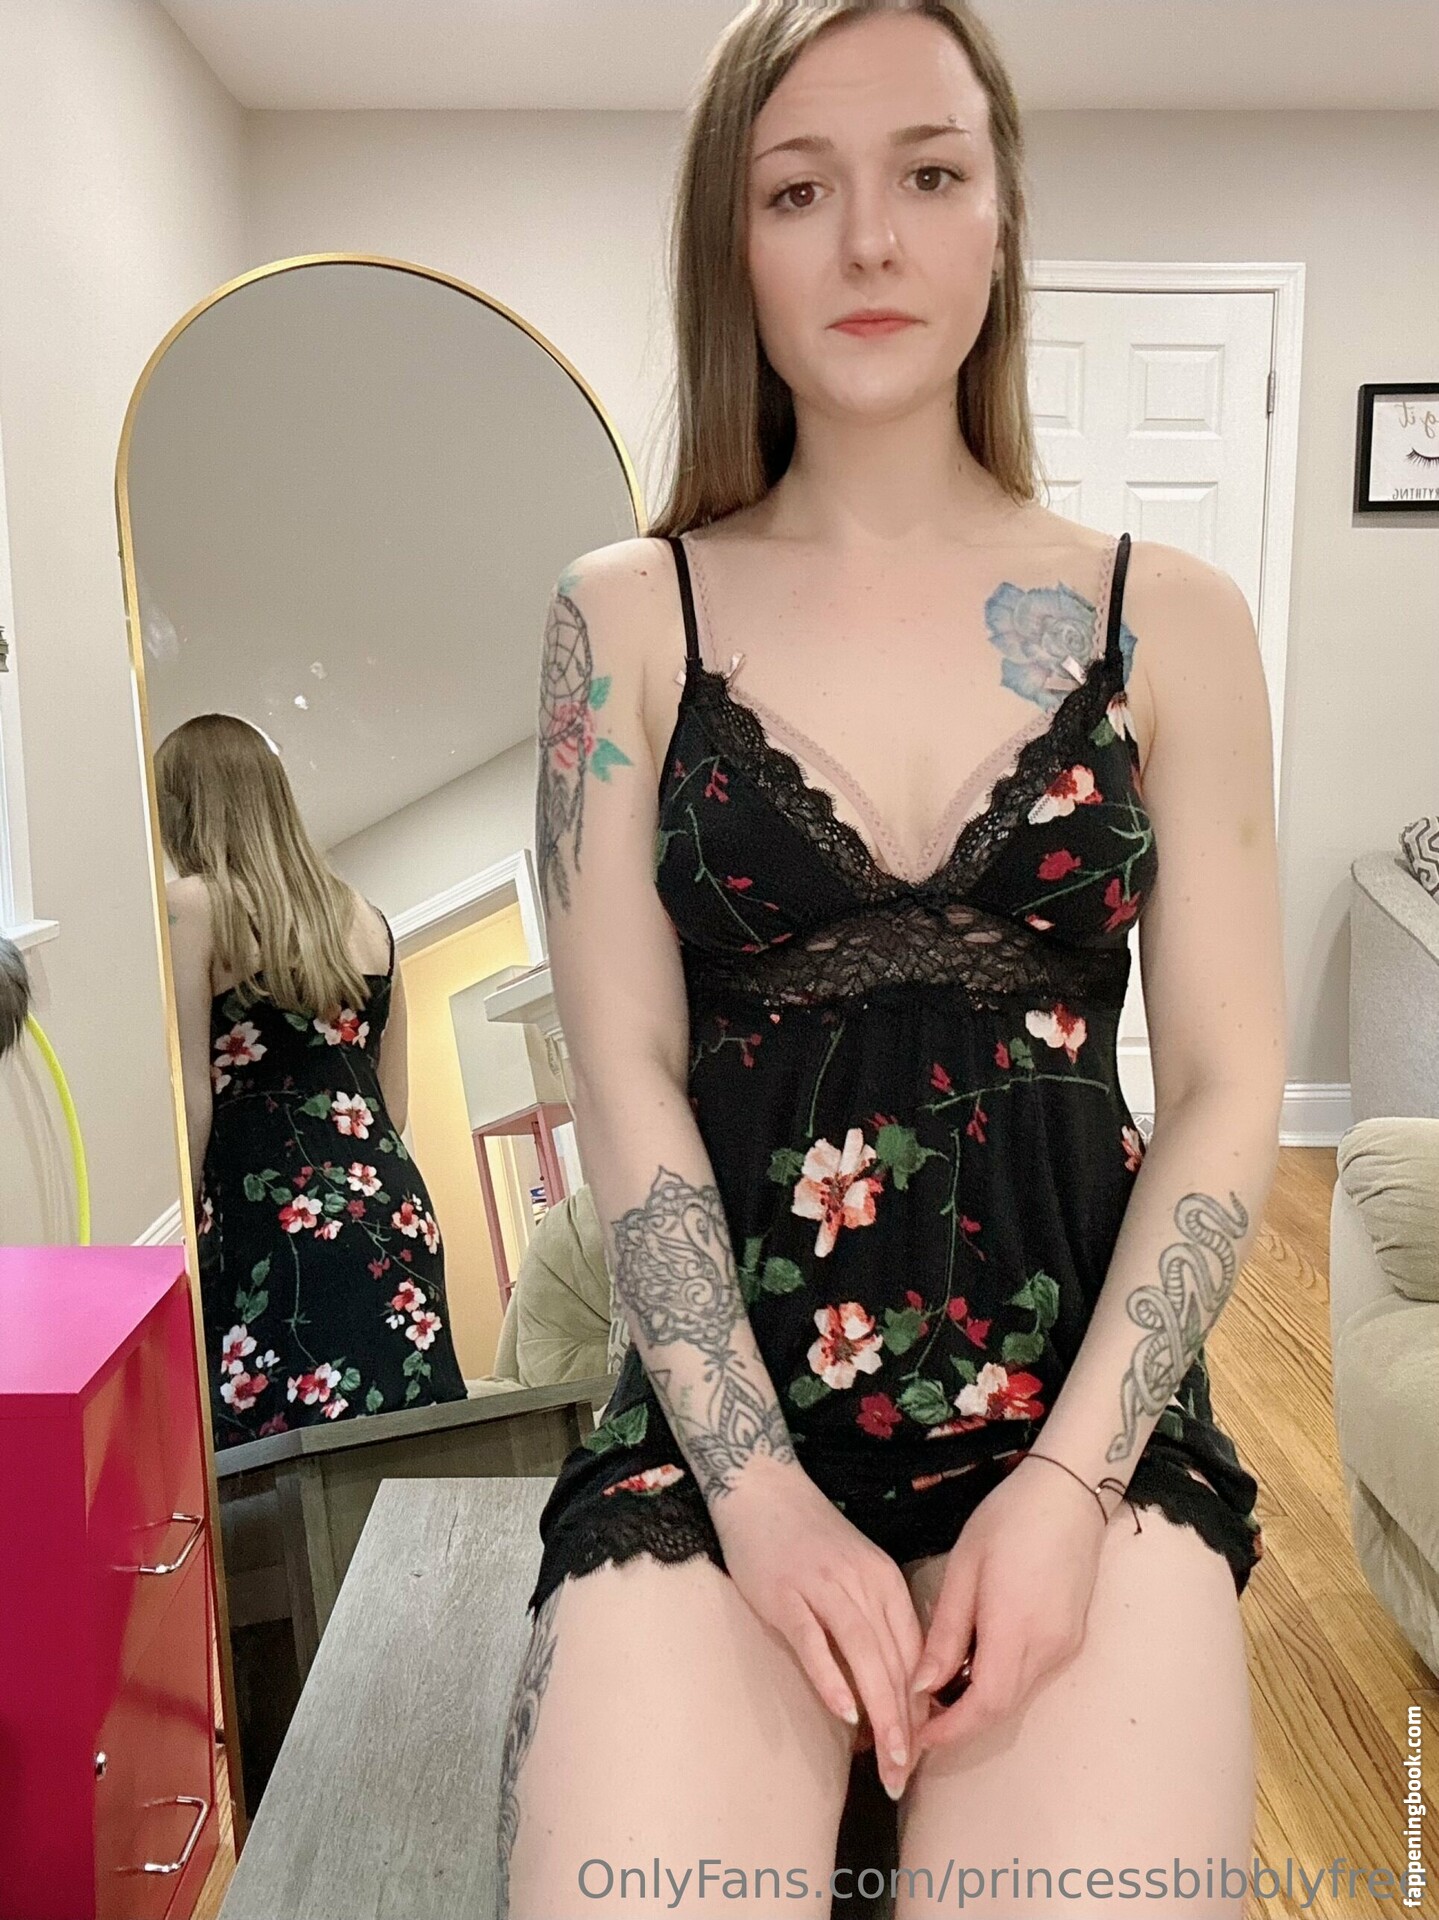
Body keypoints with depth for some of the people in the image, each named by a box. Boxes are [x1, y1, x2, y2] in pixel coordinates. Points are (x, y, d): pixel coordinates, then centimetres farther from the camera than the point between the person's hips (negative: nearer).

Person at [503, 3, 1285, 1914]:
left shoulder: (1170, 617, 3)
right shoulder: (630, 616, 2)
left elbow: (1228, 1090, 1)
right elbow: (626, 1074, -2)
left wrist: (1070, 1481, -9)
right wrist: (759, 1487, -10)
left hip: (1082, 1385, 1)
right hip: (721, 1392, 0)